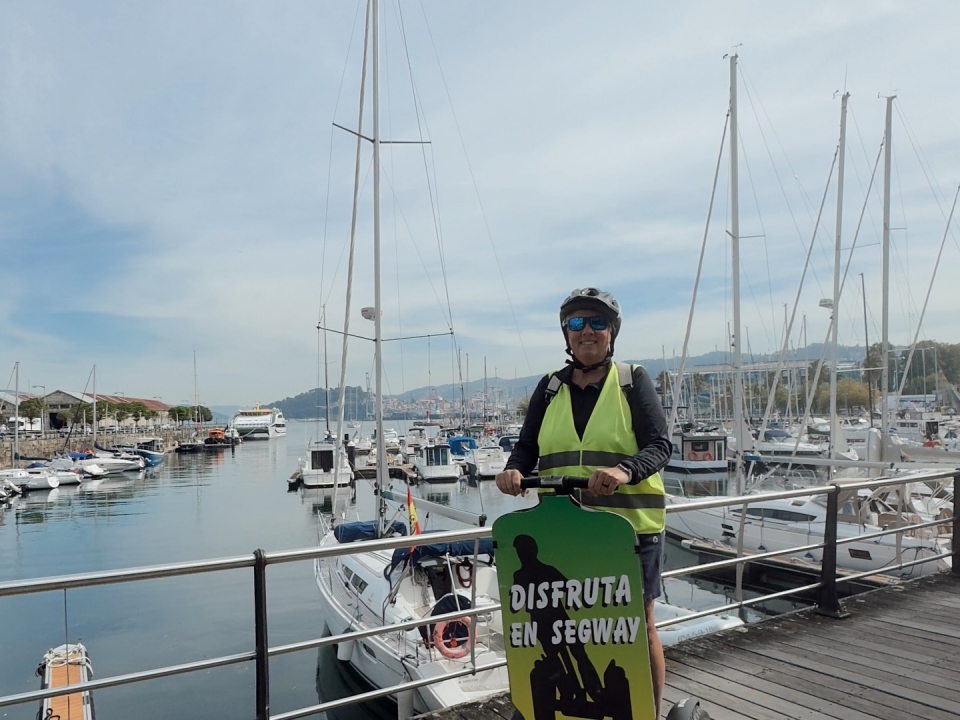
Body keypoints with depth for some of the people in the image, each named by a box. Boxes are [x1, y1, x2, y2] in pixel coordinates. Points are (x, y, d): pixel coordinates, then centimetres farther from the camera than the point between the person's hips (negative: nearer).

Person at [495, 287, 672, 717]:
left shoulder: (633, 382, 0)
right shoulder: (550, 388, 9)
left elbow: (660, 445, -9)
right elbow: (527, 447, 7)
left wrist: (626, 471, -29)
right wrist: (515, 469, -16)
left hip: (629, 524, -2)